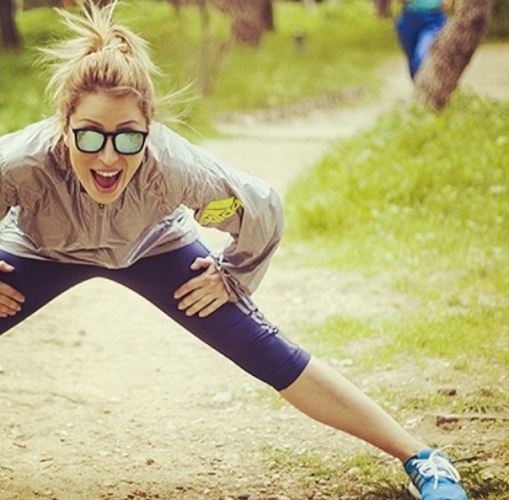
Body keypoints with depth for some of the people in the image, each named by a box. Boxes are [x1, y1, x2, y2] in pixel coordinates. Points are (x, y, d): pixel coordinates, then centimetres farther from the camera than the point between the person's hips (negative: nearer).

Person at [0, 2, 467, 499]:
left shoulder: (173, 165, -40)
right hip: (41, 254, 1)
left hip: (152, 247, -1)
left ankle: (420, 459, 0)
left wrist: (232, 276, -6)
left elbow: (260, 209, -18)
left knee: (269, 354, -8)